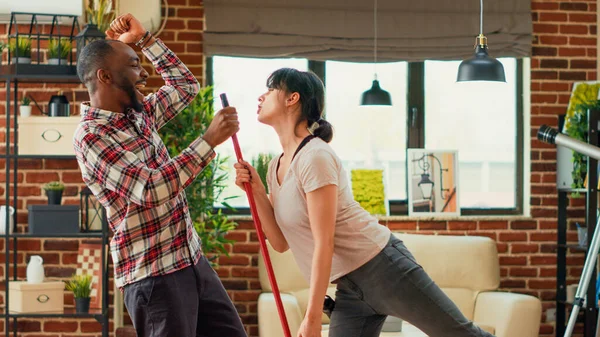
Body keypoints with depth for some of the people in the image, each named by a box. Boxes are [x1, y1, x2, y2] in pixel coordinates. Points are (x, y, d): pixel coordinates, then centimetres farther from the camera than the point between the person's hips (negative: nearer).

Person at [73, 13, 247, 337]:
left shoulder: (140, 114, 11)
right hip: (153, 275, -9)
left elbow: (186, 85, 27)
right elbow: (151, 190, -27)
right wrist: (209, 139, -25)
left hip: (193, 261, 9)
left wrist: (144, 39, 17)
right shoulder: (90, 137, -15)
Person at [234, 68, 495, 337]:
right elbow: (281, 242, 8)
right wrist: (256, 190, -5)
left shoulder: (315, 157, -17)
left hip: (382, 267, -8)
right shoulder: (276, 167, 10)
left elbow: (324, 243, -20)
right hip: (349, 289, 8)